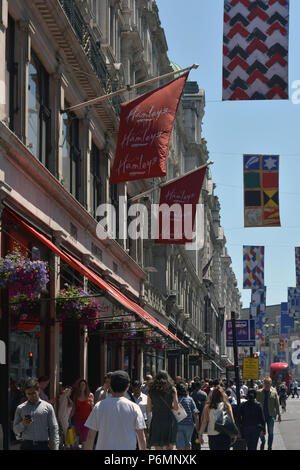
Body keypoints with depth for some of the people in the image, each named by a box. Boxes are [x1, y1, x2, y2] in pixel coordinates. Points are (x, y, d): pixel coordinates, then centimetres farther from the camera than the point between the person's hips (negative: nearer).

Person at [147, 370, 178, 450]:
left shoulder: (151, 390, 4)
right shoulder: (172, 389, 2)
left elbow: (149, 409, 4)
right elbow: (176, 407, -2)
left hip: (156, 420, 0)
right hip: (170, 420, 0)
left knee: (158, 448, 3)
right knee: (170, 447, 10)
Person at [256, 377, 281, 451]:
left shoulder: (274, 392, 3)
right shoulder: (259, 392, 1)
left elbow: (277, 404, 6)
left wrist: (279, 414, 3)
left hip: (271, 415, 0)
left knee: (270, 432, 1)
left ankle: (269, 447, 14)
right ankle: (263, 442, 36)